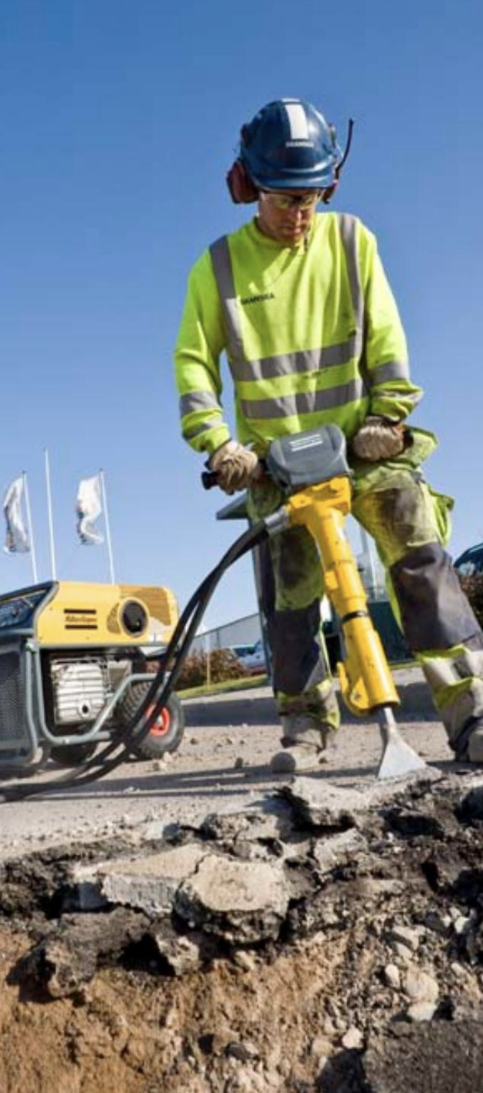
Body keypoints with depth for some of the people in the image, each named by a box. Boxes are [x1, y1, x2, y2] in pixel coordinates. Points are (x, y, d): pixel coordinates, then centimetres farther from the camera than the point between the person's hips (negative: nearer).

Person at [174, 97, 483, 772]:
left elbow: (384, 335, 3)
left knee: (421, 556, -13)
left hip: (361, 441, 1)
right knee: (289, 594, -1)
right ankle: (306, 727, 15)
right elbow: (193, 359, 0)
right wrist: (216, 441, -12)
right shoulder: (220, 266, 2)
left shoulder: (351, 241, 4)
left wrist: (389, 412, -9)